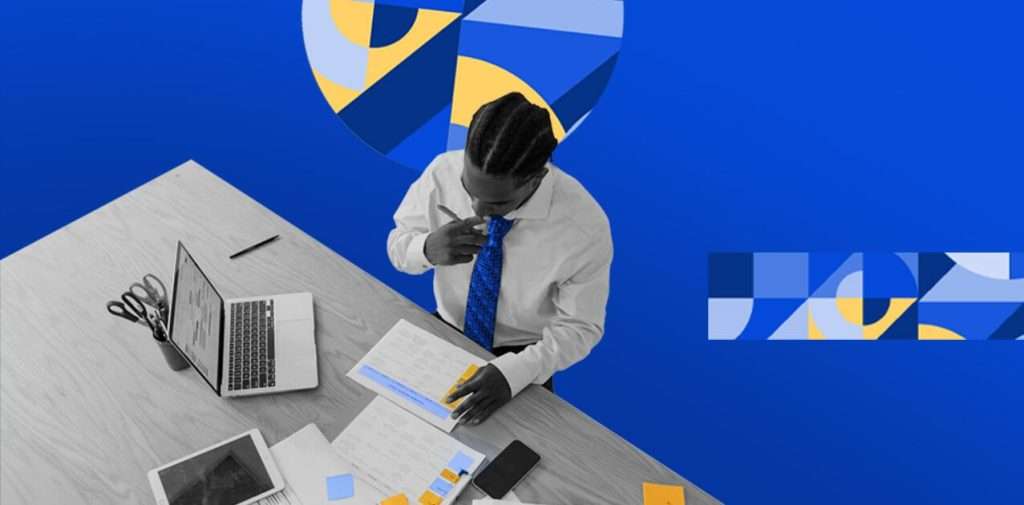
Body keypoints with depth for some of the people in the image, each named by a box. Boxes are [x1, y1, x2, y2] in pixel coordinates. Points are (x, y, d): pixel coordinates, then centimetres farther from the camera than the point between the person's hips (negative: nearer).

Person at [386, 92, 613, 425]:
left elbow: (579, 328, -16)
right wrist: (427, 249, -28)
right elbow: (398, 247, -5)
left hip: (519, 356, -2)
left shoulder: (585, 228, -27)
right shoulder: (443, 172, -20)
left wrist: (512, 372, -31)